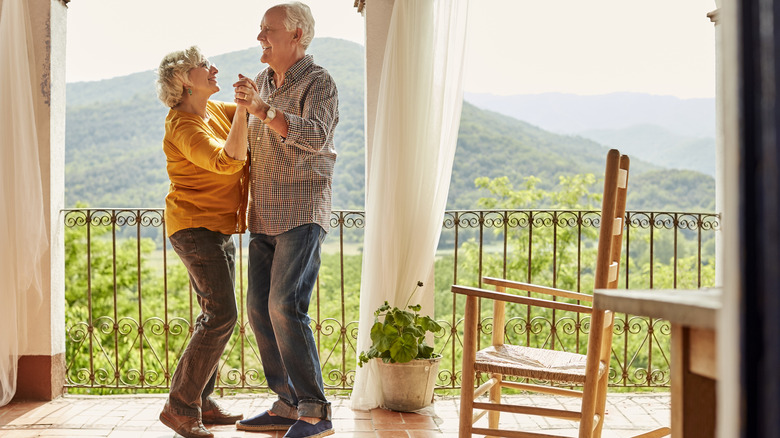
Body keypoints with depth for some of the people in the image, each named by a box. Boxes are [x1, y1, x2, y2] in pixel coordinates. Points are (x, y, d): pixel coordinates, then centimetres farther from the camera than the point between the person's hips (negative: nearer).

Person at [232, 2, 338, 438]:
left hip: (303, 213, -8)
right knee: (260, 308, 5)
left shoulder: (319, 82, -5)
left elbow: (315, 136, -24)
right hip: (265, 217, 8)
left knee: (286, 307, -17)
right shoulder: (265, 82, 18)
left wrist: (263, 110, -27)